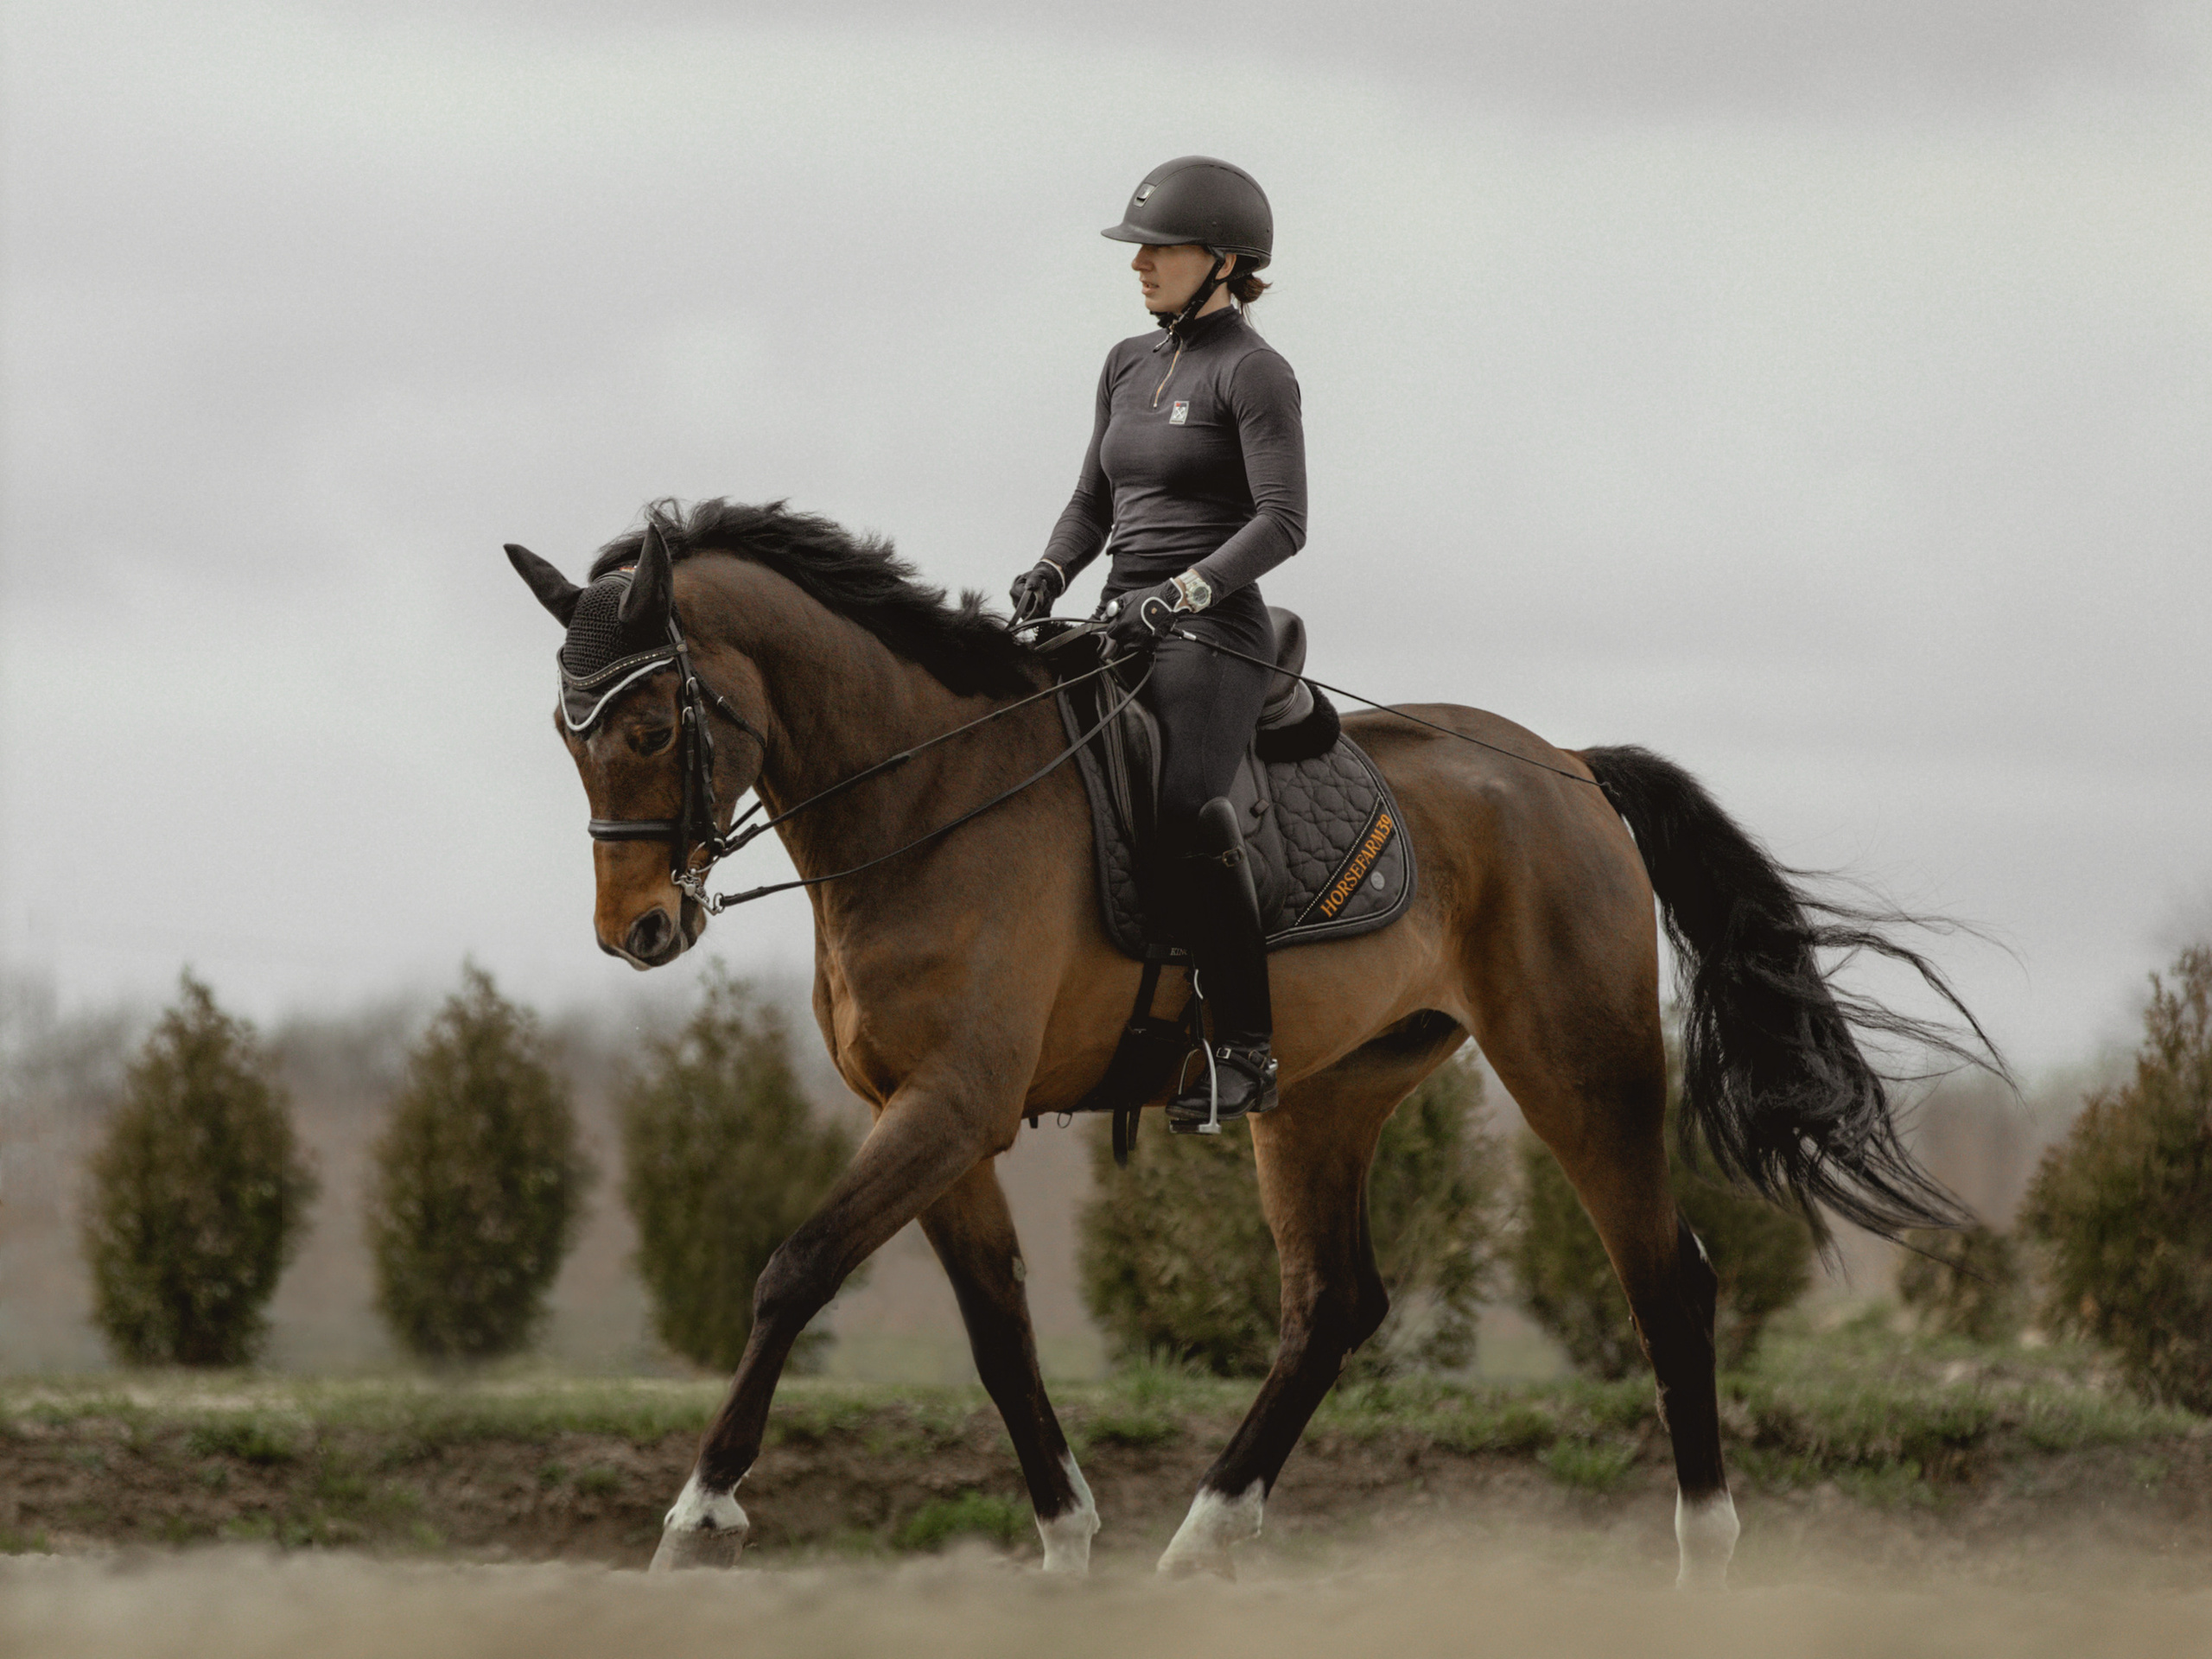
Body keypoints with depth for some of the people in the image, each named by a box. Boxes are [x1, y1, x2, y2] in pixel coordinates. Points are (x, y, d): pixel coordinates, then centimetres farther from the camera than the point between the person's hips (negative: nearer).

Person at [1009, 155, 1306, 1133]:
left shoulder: (1253, 373, -6)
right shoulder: (1128, 365, 17)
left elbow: (1282, 521, -14)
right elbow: (1095, 501, 22)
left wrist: (1182, 592, -25)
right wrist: (1051, 573, 1)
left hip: (1214, 632, -9)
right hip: (1129, 627, 9)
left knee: (1186, 810, -30)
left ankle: (1245, 1050, -27)